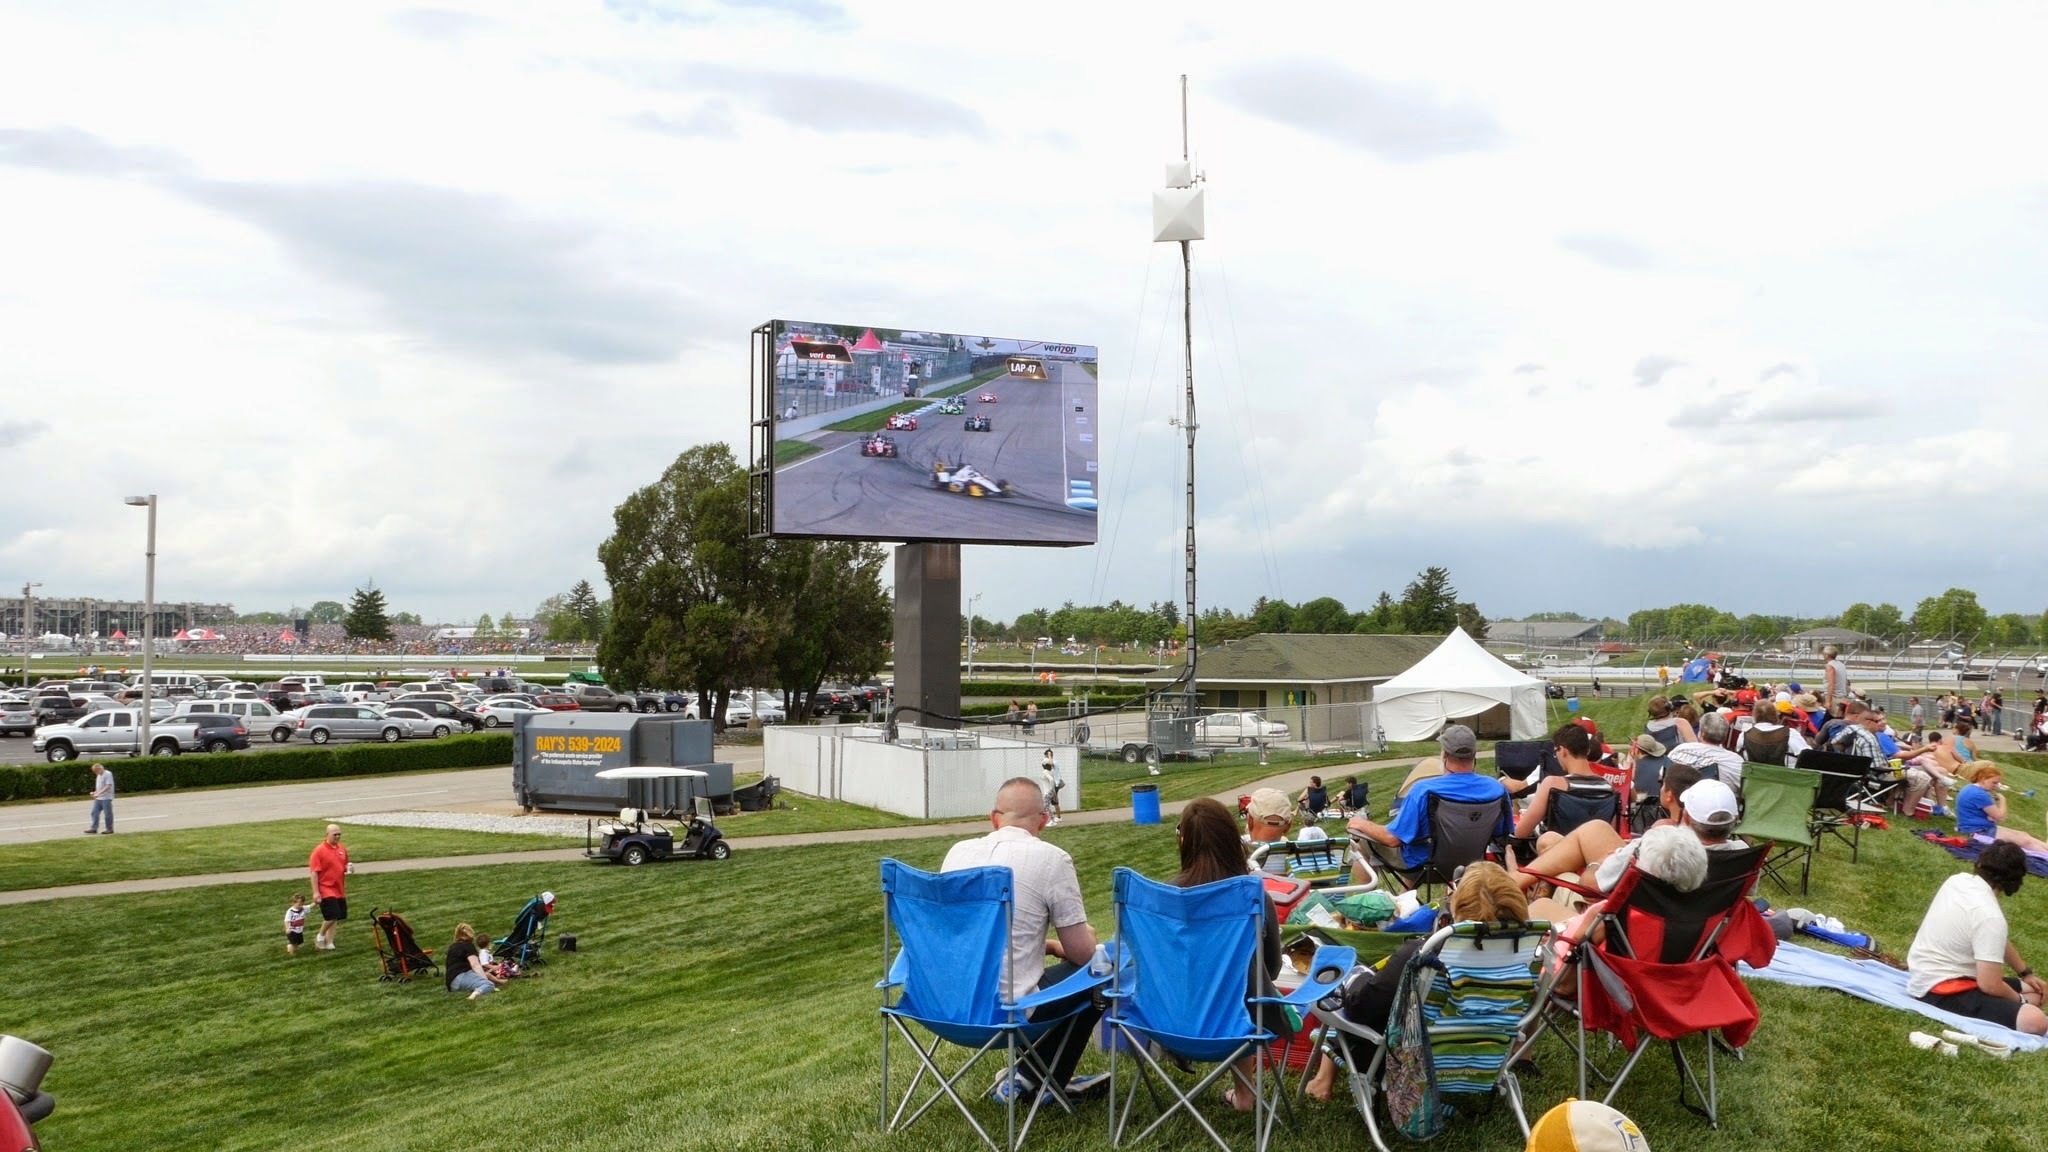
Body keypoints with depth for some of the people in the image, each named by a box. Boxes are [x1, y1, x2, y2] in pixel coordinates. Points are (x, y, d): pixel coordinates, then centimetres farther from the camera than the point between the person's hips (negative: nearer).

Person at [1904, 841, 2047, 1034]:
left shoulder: (1959, 880, 4)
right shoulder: (1990, 916, -23)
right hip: (1941, 990, -10)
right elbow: (1990, 986, -21)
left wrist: (2026, 973, 23)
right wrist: (2020, 1001, -2)